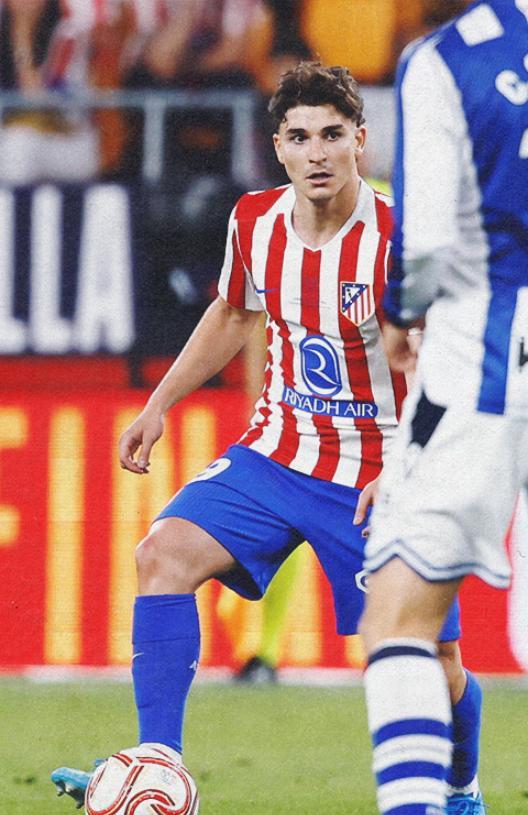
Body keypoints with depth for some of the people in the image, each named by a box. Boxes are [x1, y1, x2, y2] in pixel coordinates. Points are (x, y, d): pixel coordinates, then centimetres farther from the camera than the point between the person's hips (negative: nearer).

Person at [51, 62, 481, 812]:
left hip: (381, 475, -4)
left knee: (433, 669, -2)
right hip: (277, 455, 4)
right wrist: (160, 404, 17)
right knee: (166, 552, -18)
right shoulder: (255, 222, -3)